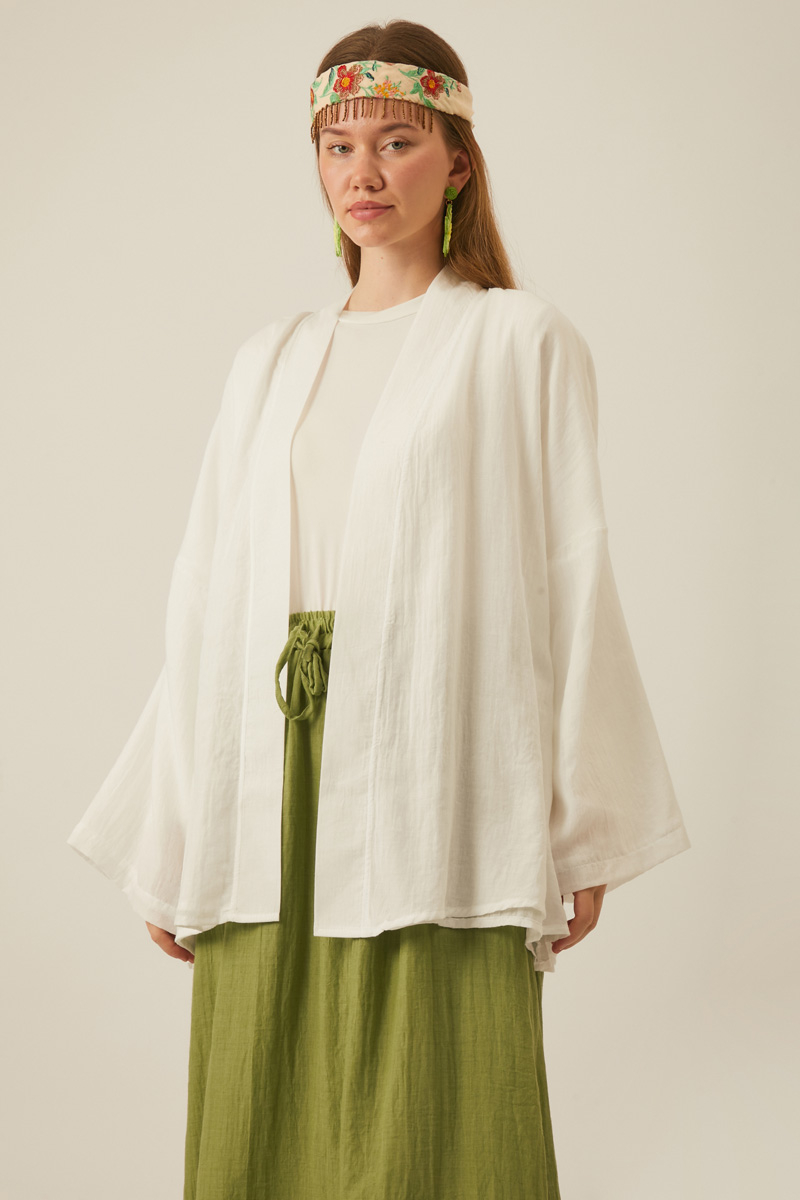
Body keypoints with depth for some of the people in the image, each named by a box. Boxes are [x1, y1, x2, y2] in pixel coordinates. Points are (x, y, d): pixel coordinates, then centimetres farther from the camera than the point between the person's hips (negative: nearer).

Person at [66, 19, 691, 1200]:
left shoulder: (523, 341, 4)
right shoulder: (271, 361, 16)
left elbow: (571, 581, 0)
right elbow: (210, 600, 13)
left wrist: (584, 836, -3)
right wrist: (167, 842, 10)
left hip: (436, 795, -4)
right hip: (276, 793, 4)